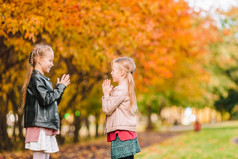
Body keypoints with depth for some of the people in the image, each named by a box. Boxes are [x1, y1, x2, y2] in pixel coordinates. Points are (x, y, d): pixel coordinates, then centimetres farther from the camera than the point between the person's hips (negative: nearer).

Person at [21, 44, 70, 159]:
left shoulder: (43, 79, 19)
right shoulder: (35, 78, -10)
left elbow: (54, 102, 23)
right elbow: (46, 99, -19)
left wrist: (60, 87, 11)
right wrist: (60, 87, -7)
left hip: (47, 127, 10)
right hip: (39, 126, -10)